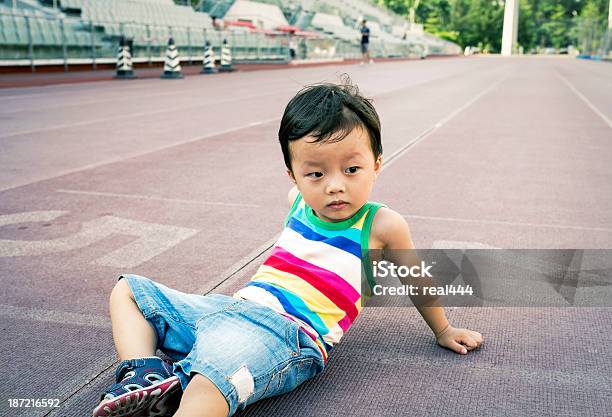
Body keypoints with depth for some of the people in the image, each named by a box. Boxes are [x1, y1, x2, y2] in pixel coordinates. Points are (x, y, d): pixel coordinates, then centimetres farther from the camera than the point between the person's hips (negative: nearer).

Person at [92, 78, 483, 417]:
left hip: (287, 333, -8)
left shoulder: (382, 225, -6)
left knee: (208, 384, -41)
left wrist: (443, 330, 23)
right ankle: (147, 375, -15)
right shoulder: (299, 202, 11)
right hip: (234, 307, 8)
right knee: (128, 289, 9)